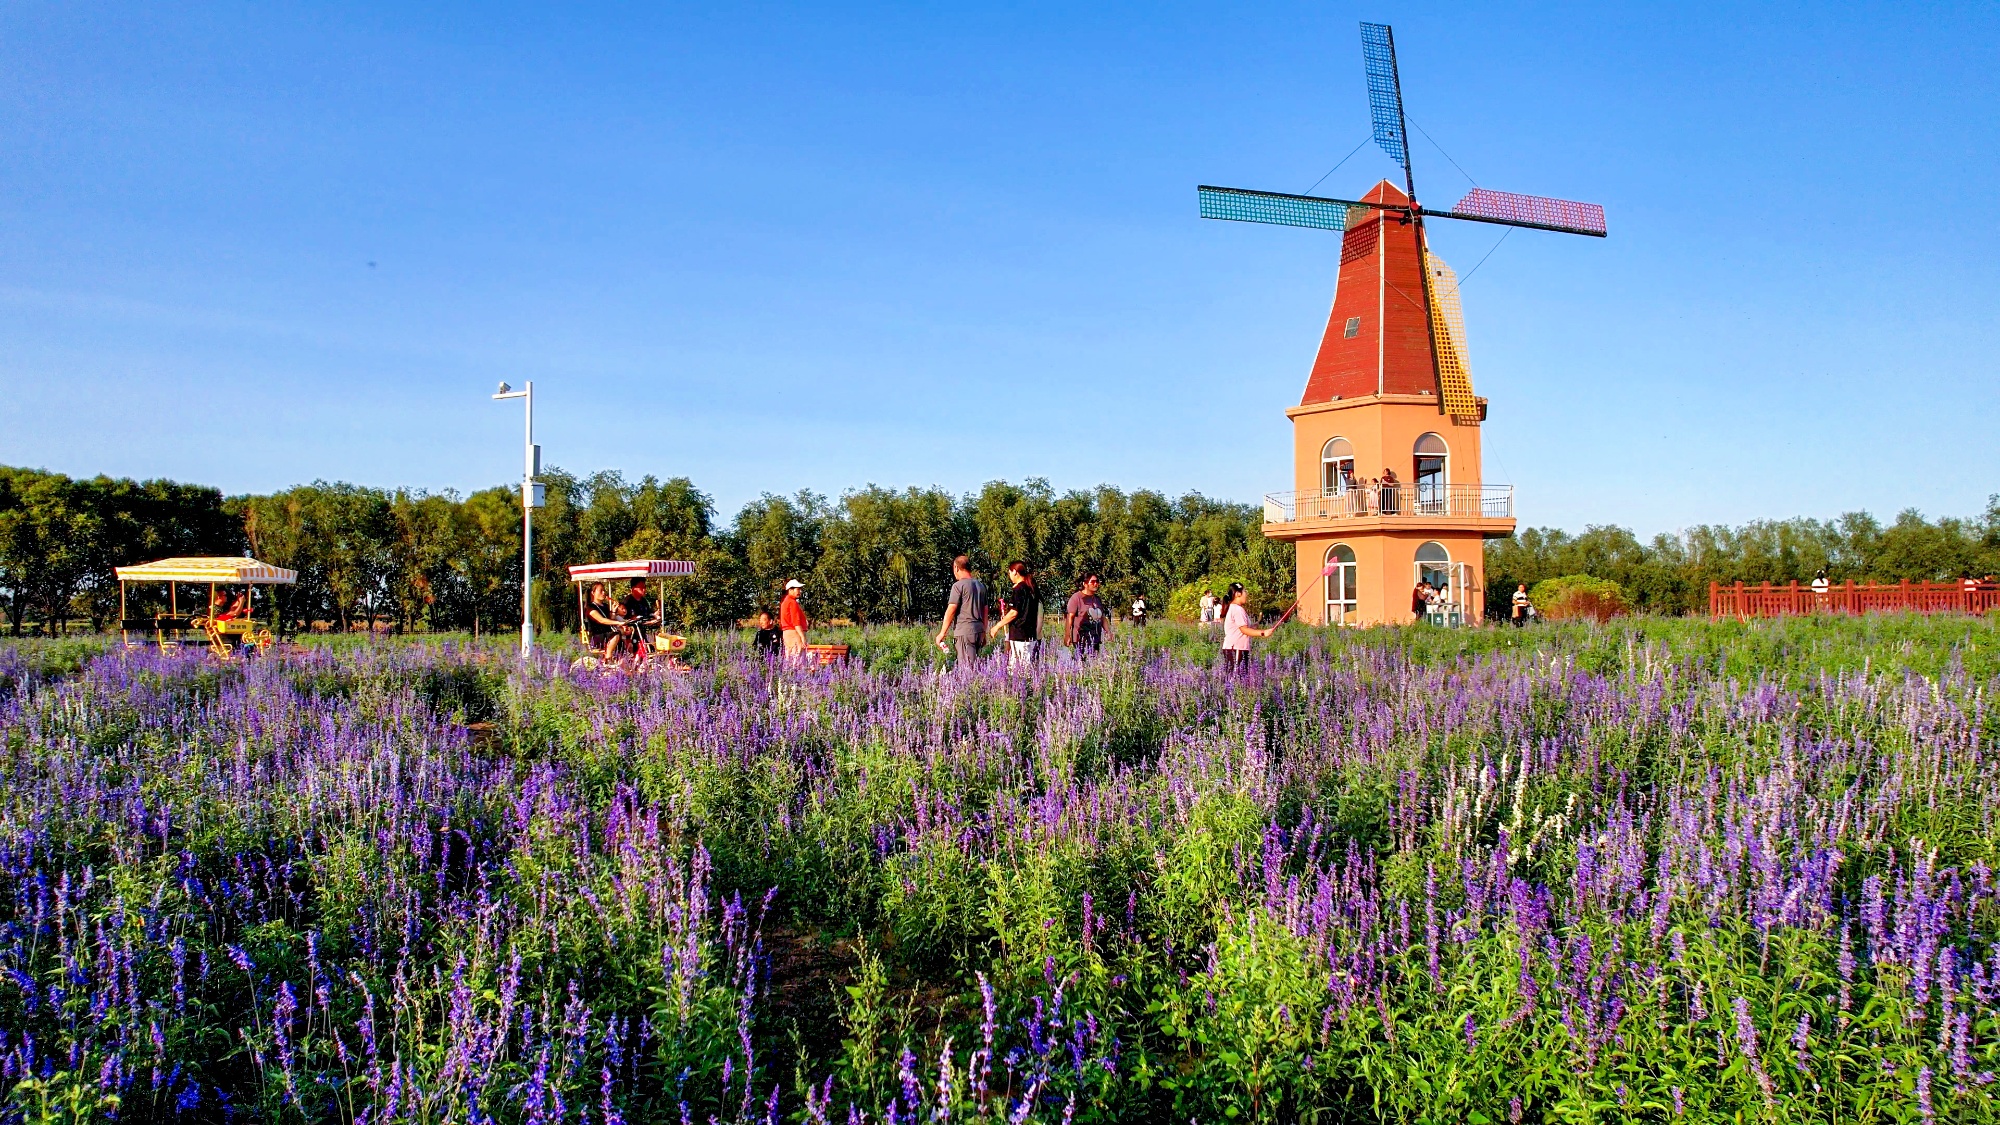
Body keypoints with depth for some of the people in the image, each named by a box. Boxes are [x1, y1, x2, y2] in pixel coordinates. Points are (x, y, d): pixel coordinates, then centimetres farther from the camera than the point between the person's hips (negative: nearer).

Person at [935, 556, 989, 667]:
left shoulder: (959, 585, -7)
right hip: (979, 630, 7)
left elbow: (950, 611, -10)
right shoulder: (981, 586, 15)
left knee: (966, 667, -8)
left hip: (964, 631, -7)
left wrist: (942, 633, -6)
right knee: (975, 664, 11)